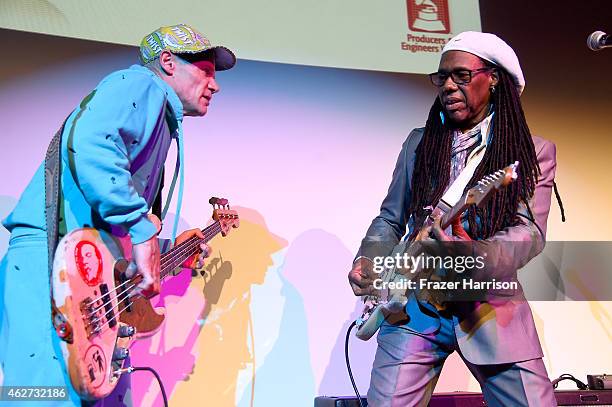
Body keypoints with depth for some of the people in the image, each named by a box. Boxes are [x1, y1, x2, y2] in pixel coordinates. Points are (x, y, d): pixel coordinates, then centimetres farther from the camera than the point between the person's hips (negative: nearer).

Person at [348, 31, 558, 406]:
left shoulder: (535, 152, 3)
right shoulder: (419, 143, 10)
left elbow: (531, 232, -11)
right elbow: (389, 219, 13)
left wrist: (474, 257, -31)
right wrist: (368, 262, -6)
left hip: (492, 305, -1)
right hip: (415, 304, 1)